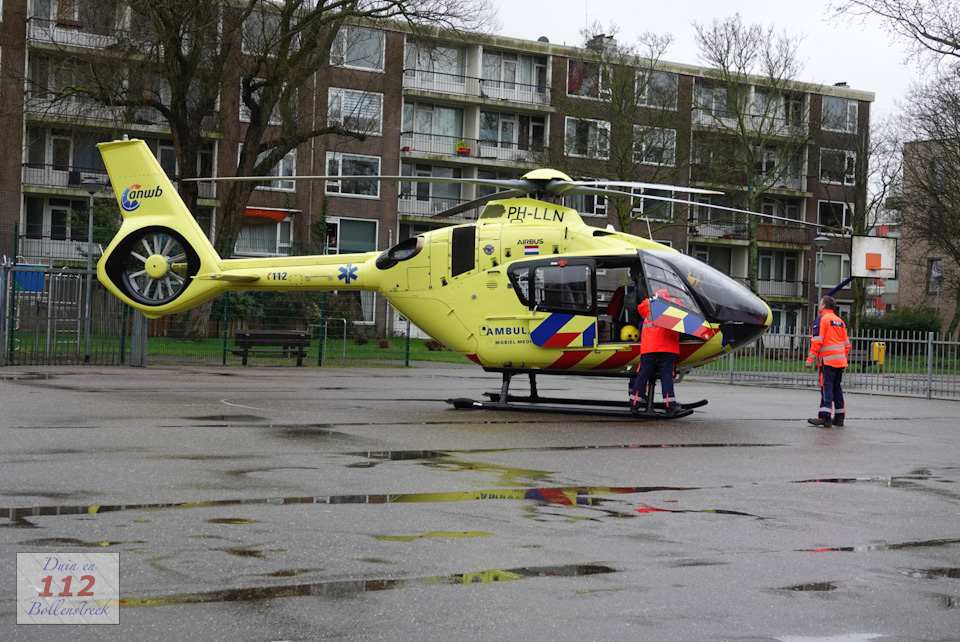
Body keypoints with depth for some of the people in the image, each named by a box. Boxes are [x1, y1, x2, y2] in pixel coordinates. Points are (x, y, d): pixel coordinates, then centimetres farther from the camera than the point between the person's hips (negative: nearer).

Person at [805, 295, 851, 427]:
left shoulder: (821, 319, -5)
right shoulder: (839, 321, 19)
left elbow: (817, 340, -14)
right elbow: (846, 343, 19)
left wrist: (810, 358, -13)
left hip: (827, 360, -8)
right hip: (840, 360, 8)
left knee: (826, 387, -11)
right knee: (836, 388, 14)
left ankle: (825, 417, -17)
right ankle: (839, 417, 16)